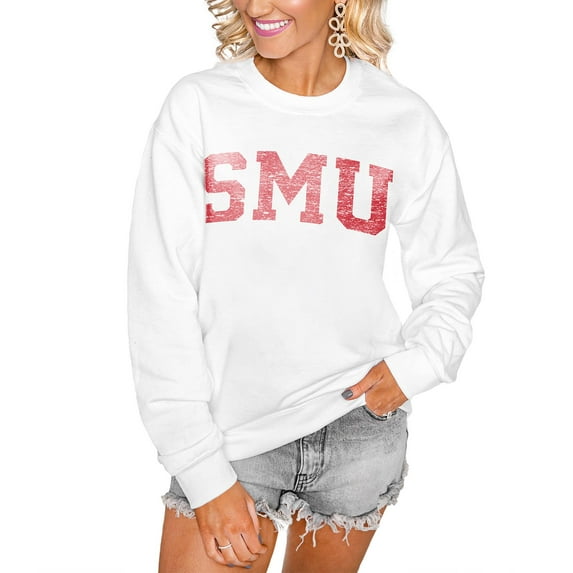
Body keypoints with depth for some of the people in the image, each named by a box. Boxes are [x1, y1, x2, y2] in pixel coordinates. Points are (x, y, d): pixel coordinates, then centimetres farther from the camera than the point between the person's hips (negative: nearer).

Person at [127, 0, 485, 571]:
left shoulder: (405, 119, -3)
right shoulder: (196, 105, -8)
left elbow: (453, 271, 10)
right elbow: (159, 296, -9)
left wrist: (418, 362, -9)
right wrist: (203, 473, -11)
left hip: (359, 425, 2)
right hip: (230, 433, -1)